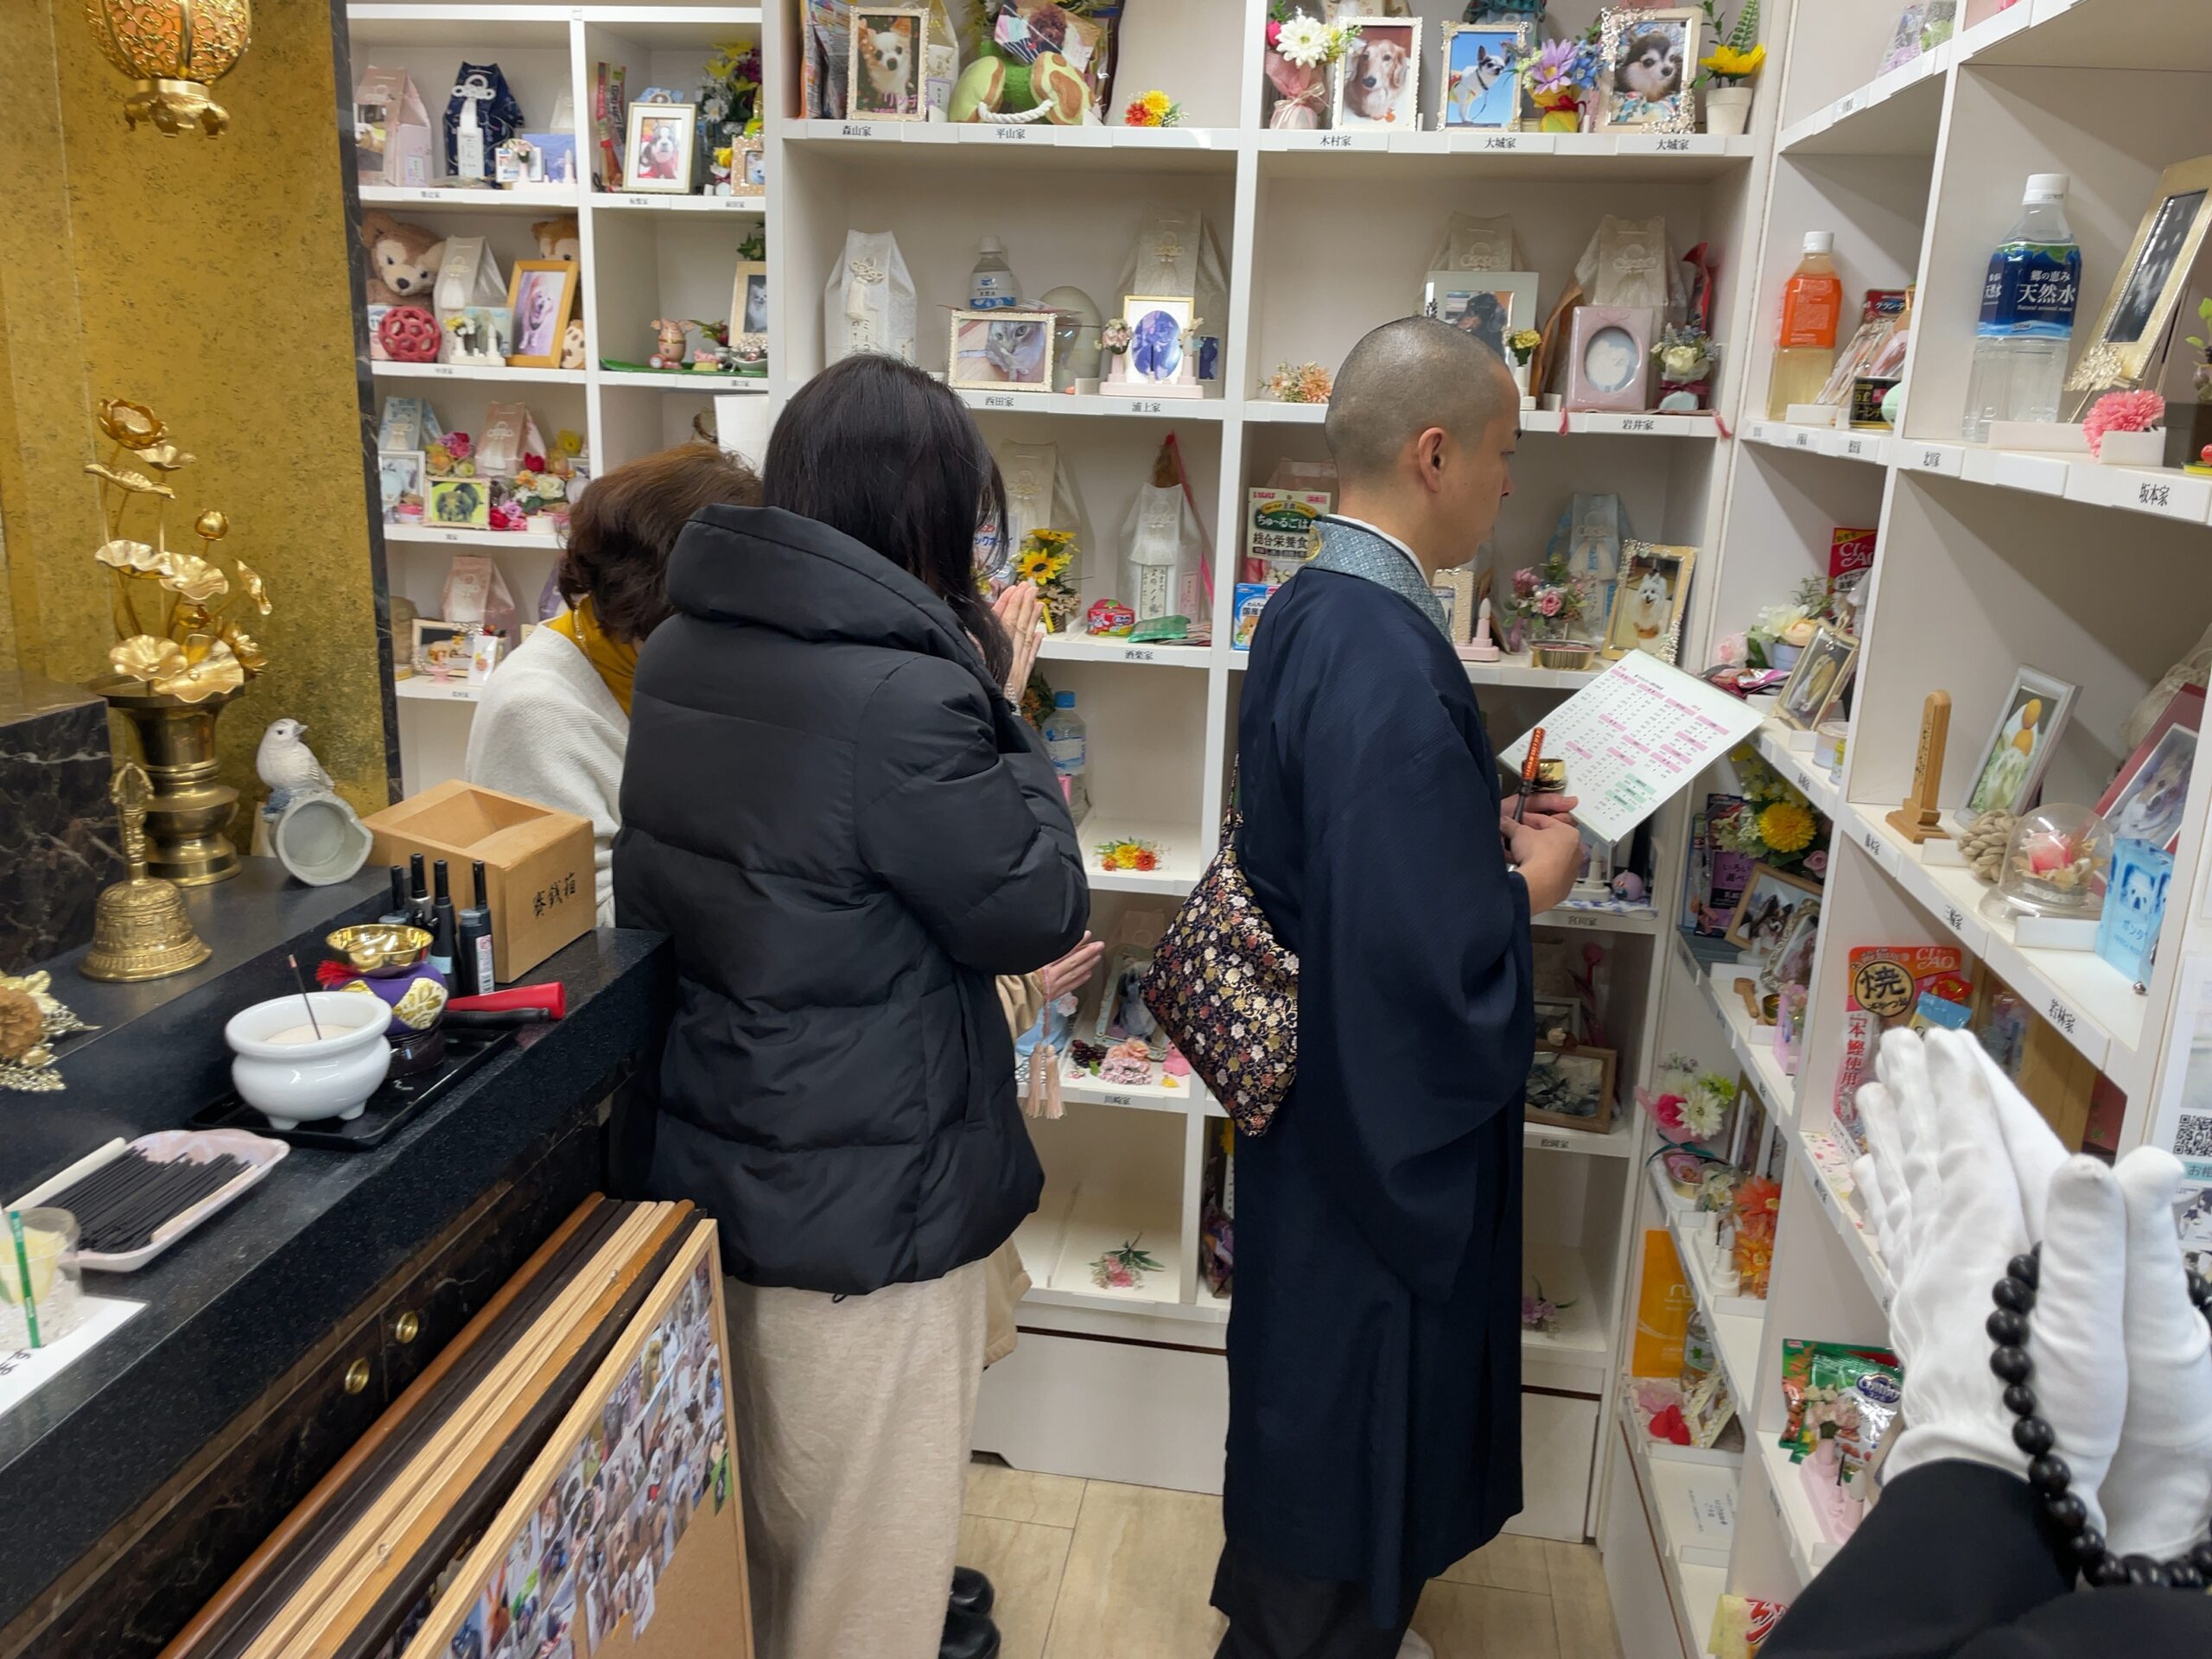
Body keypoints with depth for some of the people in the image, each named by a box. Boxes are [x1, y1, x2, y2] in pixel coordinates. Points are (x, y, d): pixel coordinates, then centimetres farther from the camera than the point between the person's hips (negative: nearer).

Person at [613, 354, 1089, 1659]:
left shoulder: (683, 653, 0)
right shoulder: (905, 696, -27)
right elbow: (1042, 912, -15)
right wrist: (1000, 711, -6)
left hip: (712, 1158, 8)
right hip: (862, 1196, -8)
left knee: (770, 1508, 29)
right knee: (873, 1543, 15)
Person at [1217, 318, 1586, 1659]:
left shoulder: (1310, 612, 1)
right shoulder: (1389, 659, -29)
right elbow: (1426, 960, -32)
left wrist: (1489, 832, 4)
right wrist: (1529, 890, -14)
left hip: (1321, 1085, 10)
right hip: (1389, 1115, -10)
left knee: (1316, 1390, 27)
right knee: (1357, 1407, 12)